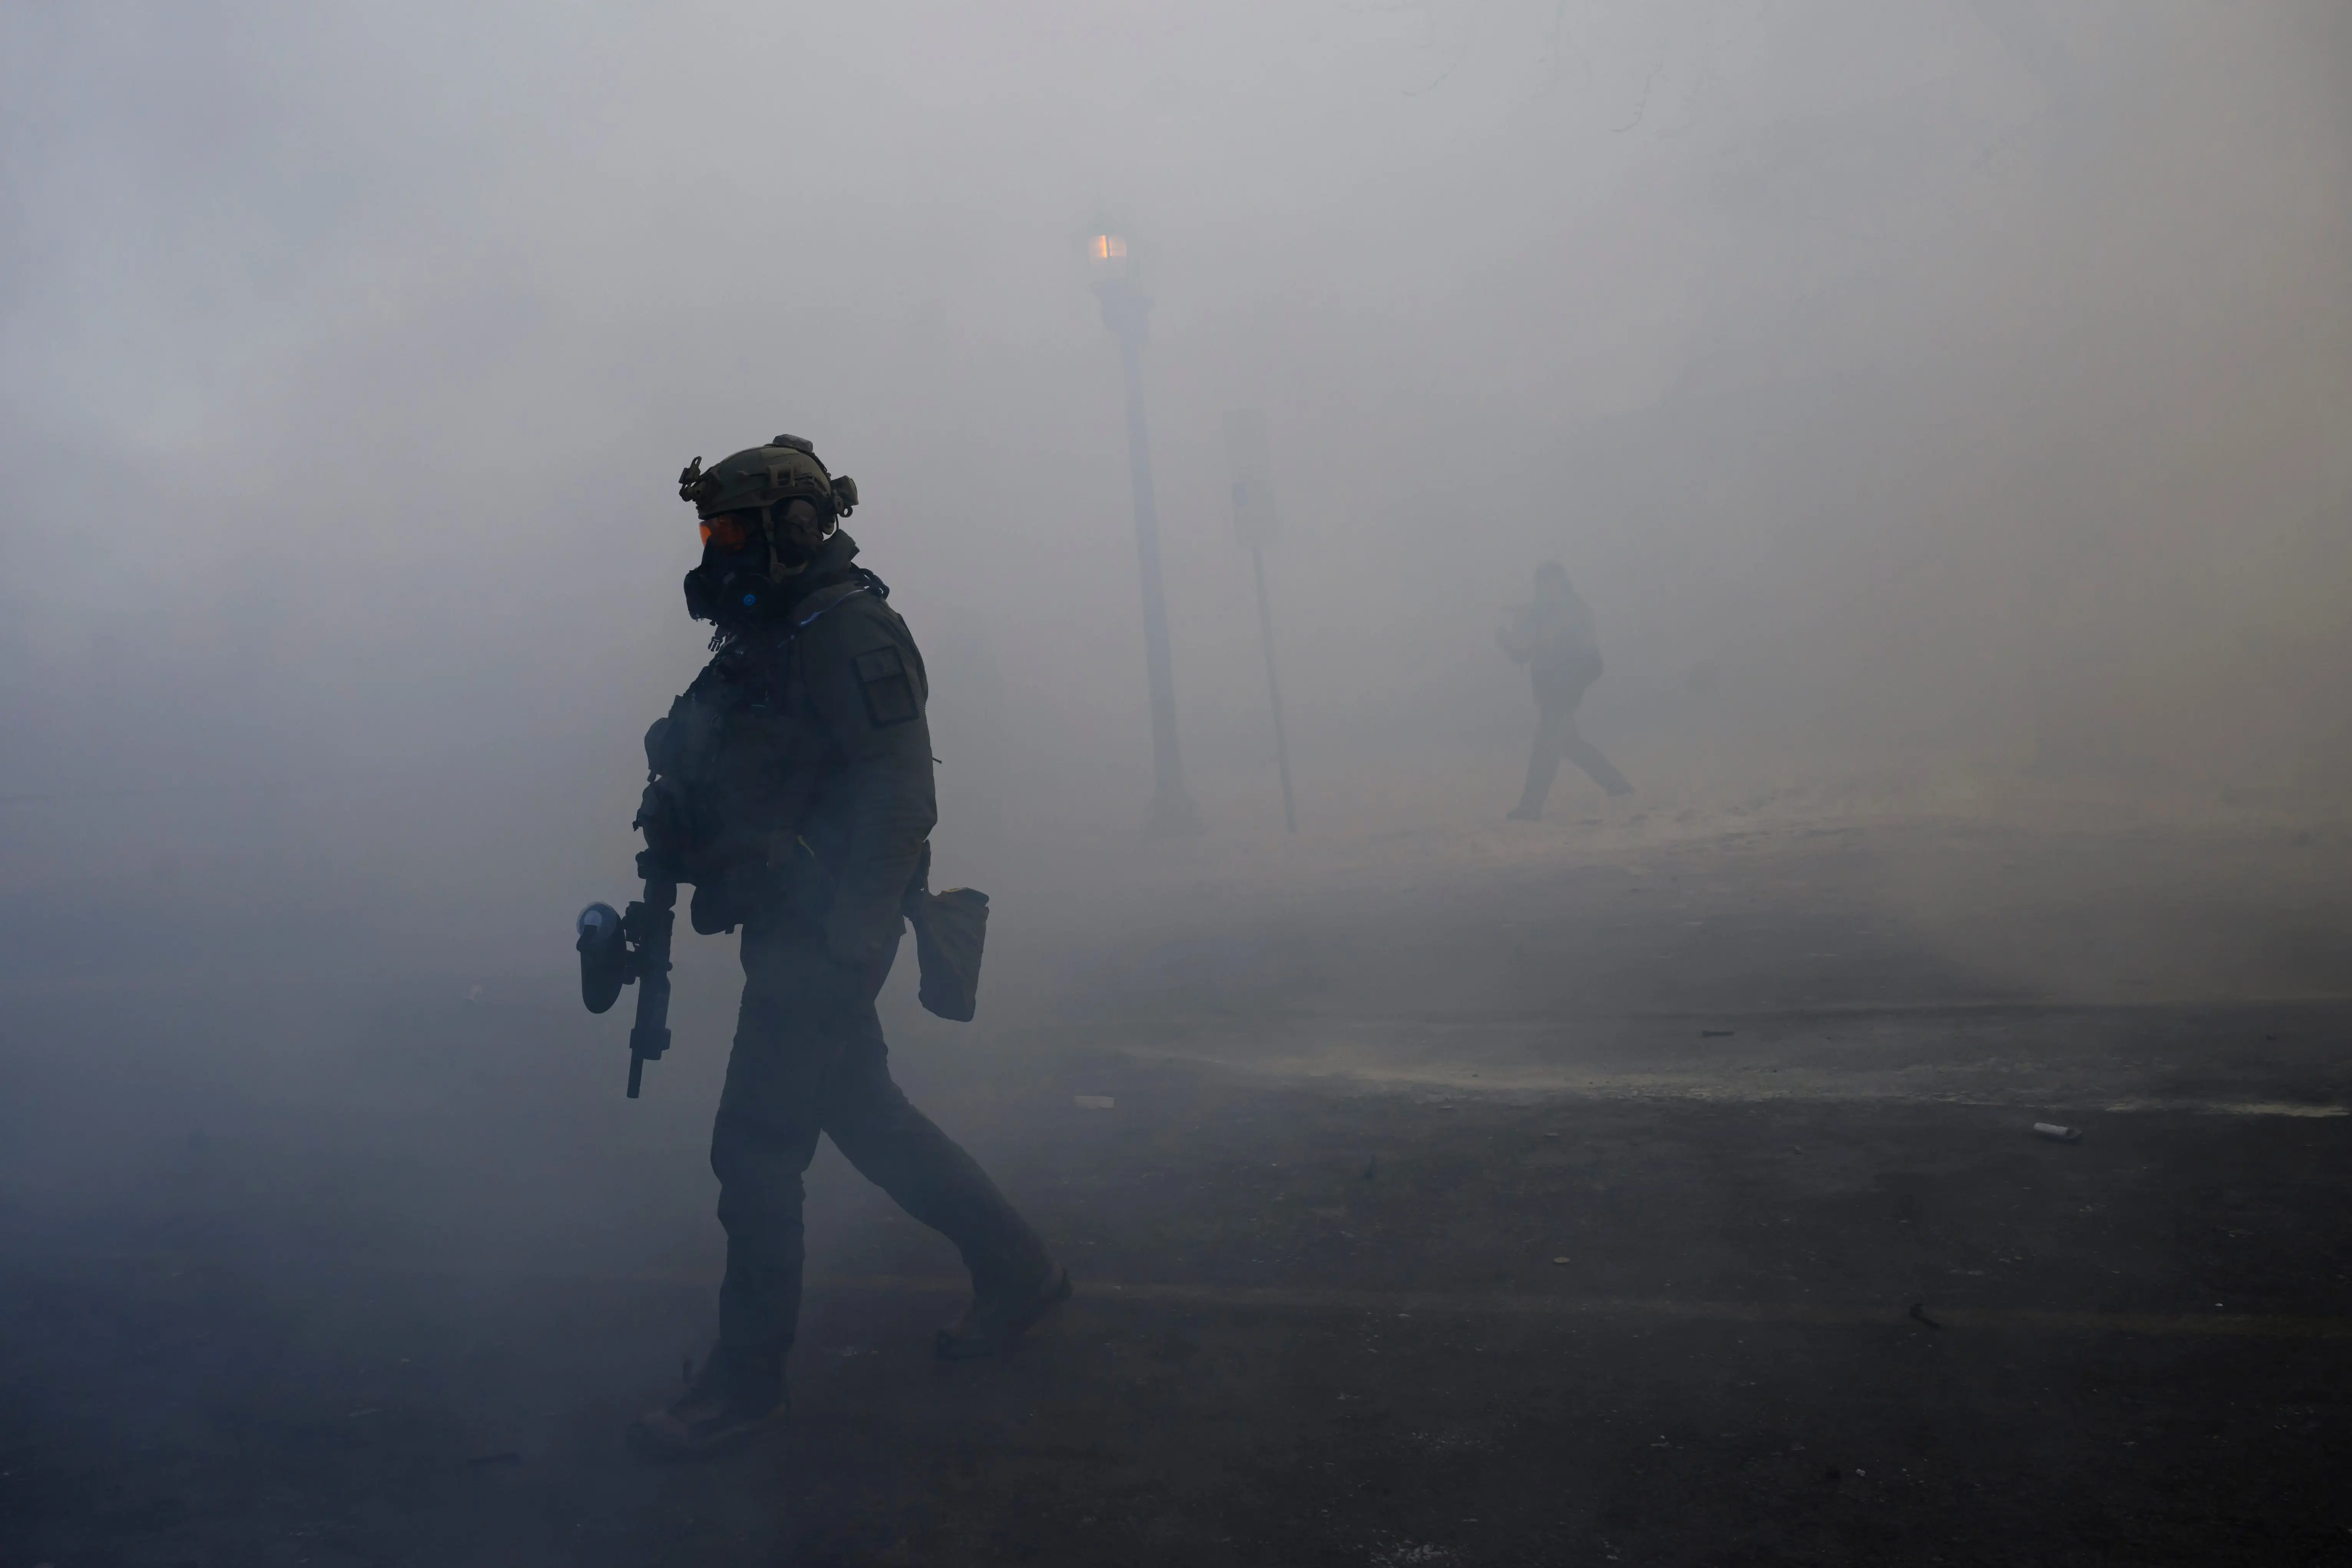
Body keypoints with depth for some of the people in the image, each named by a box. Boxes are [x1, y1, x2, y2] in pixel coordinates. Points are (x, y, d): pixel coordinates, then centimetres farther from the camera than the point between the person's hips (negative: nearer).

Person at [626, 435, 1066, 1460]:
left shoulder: (845, 629, -14)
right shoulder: (767, 642, 15)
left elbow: (900, 795, -20)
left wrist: (847, 944, -23)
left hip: (824, 936, -10)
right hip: (793, 933, 10)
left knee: (756, 1148, -5)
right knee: (867, 1117, 16)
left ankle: (746, 1382, 7)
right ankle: (1016, 1269, 29)